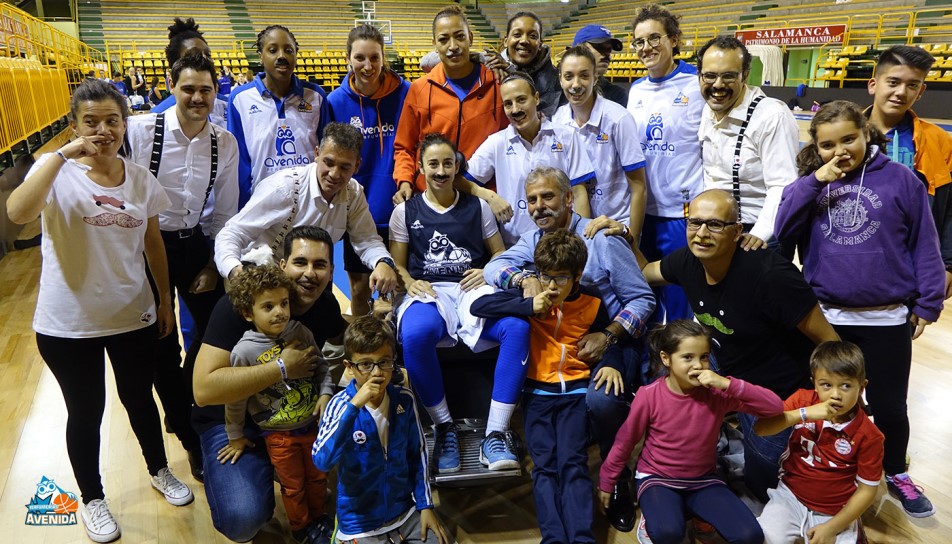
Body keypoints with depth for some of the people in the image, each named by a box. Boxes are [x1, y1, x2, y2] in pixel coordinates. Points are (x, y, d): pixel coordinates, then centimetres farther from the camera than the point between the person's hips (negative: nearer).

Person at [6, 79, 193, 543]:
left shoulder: (141, 179, -1)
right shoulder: (58, 172, -12)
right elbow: (18, 213, -33)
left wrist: (165, 298, 11)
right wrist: (63, 154, -31)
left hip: (133, 317, 3)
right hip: (68, 325, -3)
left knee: (139, 400, 21)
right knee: (85, 413, 15)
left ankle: (159, 470, 46)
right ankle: (92, 499, 37)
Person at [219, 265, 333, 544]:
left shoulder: (300, 332, -11)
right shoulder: (244, 351, -21)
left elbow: (321, 366, 5)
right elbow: (236, 398, -9)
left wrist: (325, 393, -11)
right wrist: (235, 437, 1)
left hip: (313, 424, 3)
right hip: (279, 435, -3)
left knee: (318, 477, 22)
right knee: (293, 486, 17)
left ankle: (318, 517, 47)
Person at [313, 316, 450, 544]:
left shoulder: (404, 399, -7)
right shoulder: (341, 404, -16)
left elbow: (417, 453, 5)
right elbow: (322, 462, -31)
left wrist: (425, 504, 3)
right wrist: (354, 406, -35)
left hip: (405, 509, 4)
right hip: (361, 520, -3)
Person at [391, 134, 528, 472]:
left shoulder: (477, 207, 19)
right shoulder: (405, 212, 17)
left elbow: (500, 254, 19)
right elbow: (397, 264, 13)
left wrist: (488, 272, -3)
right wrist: (410, 282, -9)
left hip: (473, 290, 1)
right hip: (429, 293, -1)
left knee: (517, 327, -34)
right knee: (415, 334, -40)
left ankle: (494, 437, -27)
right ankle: (445, 428, -17)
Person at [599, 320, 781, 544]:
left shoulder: (716, 392, -13)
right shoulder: (649, 395, -18)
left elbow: (775, 407, -19)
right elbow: (625, 441, -4)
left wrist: (729, 384, -31)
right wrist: (606, 482, 7)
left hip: (703, 480, 3)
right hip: (657, 479, -2)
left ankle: (697, 517, 10)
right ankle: (653, 513, 3)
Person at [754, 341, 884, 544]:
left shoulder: (869, 436, -14)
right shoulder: (803, 400, -9)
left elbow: (867, 489, -7)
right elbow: (759, 428, -19)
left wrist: (832, 527, -12)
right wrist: (804, 414, -31)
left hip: (834, 513, 0)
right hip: (791, 496, 0)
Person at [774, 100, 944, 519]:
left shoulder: (900, 179, -3)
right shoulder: (810, 181, 3)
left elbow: (924, 245, 0)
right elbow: (783, 231, -10)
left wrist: (926, 303, -2)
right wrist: (815, 181, -17)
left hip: (886, 320, -1)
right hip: (823, 318, 2)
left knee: (888, 404, 12)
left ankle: (896, 474, 37)